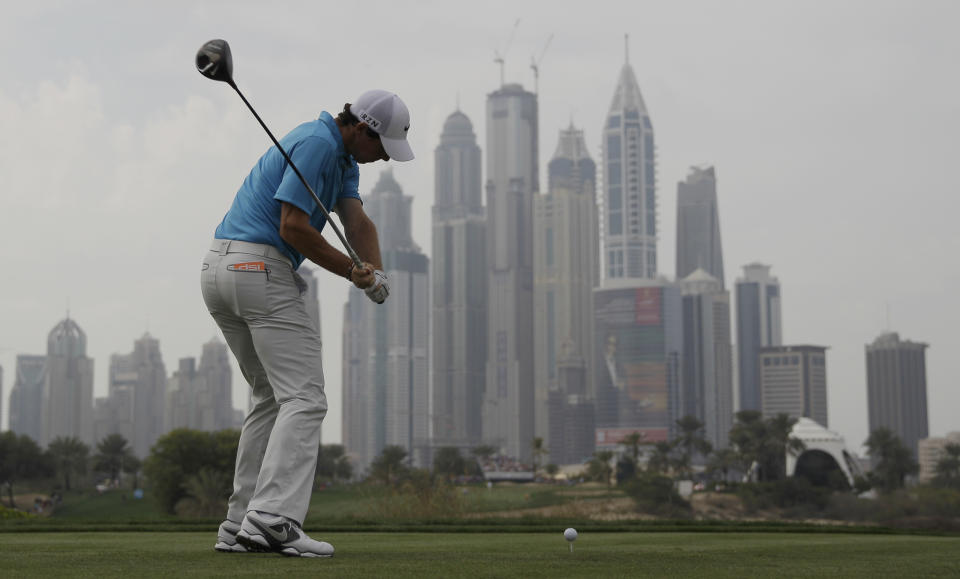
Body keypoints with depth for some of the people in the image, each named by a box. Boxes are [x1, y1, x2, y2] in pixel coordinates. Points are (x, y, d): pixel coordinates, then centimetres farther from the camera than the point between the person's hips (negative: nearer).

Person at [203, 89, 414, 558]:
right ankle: (273, 519, -21)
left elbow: (356, 220, 5)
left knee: (271, 397, 15)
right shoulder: (317, 144, -12)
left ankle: (241, 525, 12)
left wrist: (375, 271, -14)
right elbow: (293, 226, -18)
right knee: (303, 398, -11)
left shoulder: (343, 155, 19)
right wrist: (355, 271, -10)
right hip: (259, 266, -11)